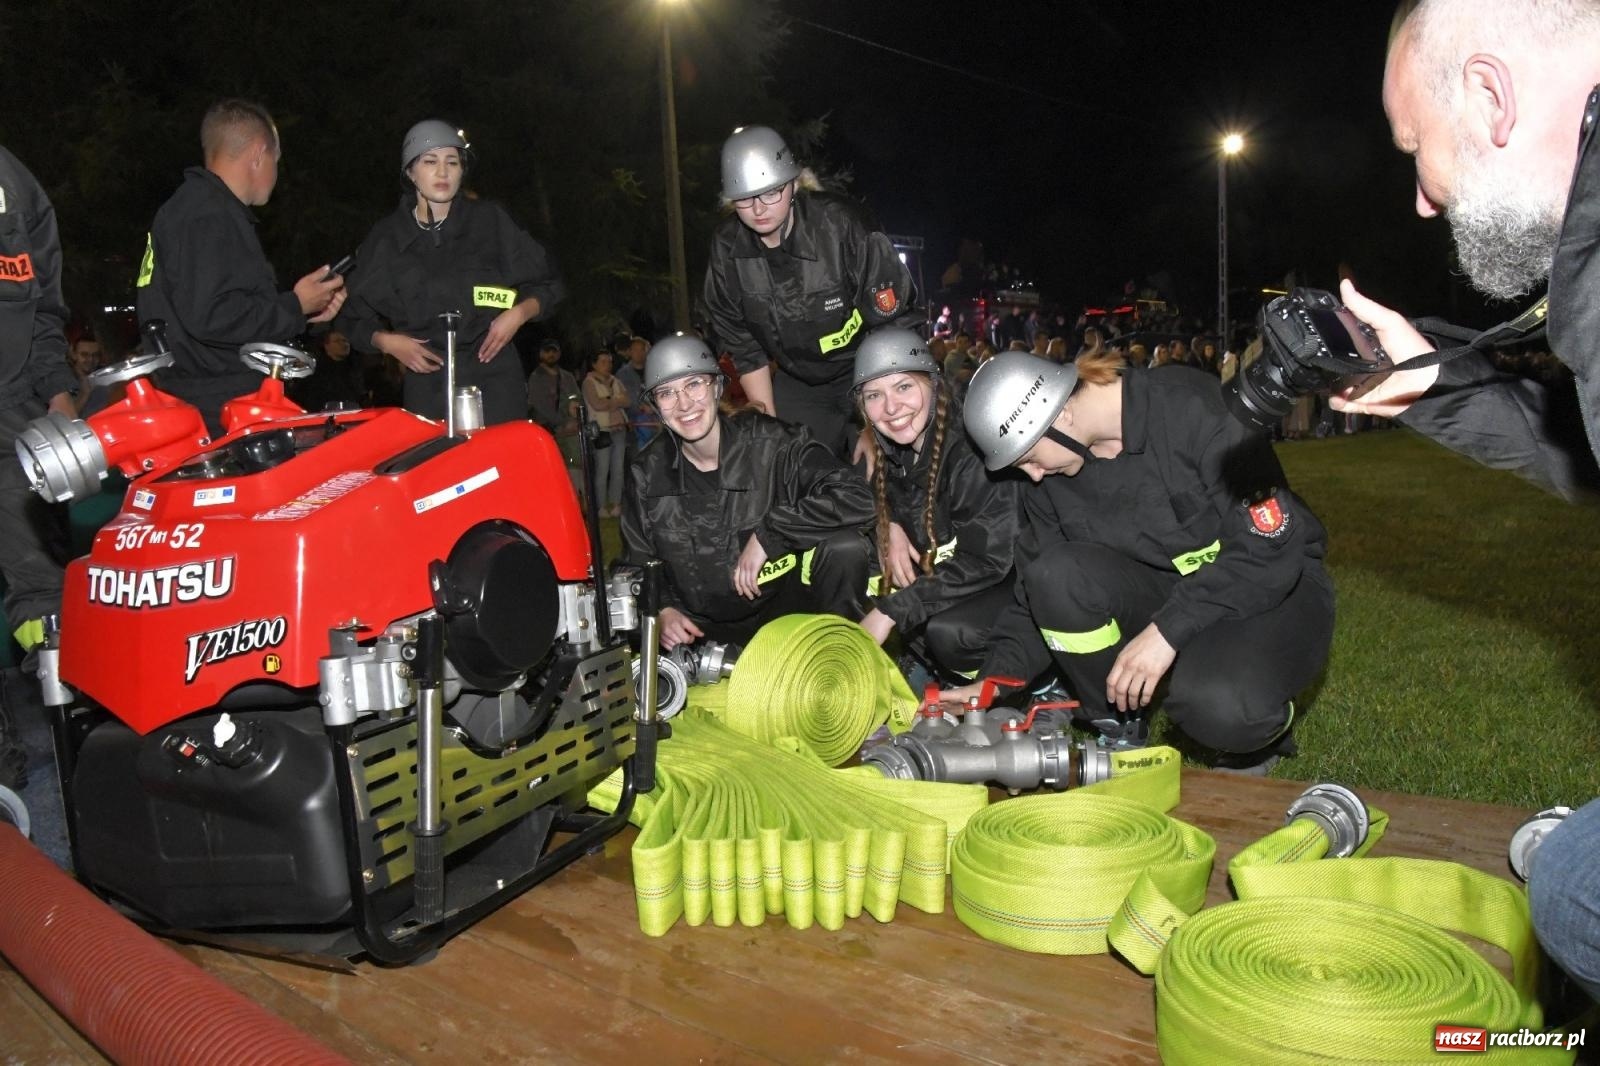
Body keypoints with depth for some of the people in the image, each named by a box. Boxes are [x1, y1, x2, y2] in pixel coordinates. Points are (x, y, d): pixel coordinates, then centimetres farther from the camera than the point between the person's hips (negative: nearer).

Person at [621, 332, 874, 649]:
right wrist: (661, 610, -11)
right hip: (700, 629, 2)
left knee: (845, 546, -27)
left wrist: (766, 536, -24)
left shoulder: (770, 442, -12)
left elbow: (854, 498, -24)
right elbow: (639, 563, 9)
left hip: (782, 607, -1)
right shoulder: (648, 474, -2)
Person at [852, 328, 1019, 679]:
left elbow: (989, 561, -27)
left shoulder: (972, 452, -28)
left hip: (1009, 577, -7)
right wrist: (887, 526, -13)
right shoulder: (889, 446, -8)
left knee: (946, 631, -34)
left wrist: (891, 610, -29)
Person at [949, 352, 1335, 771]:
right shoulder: (1054, 482, -3)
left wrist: (1167, 630, -29)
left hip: (1276, 584, -5)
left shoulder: (1190, 408, -21)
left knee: (1218, 705, -36)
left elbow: (1269, 543, -24)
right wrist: (996, 678, -11)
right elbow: (1038, 590, 2)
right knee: (1056, 575, -24)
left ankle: (1262, 733, 3)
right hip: (1167, 590, 5)